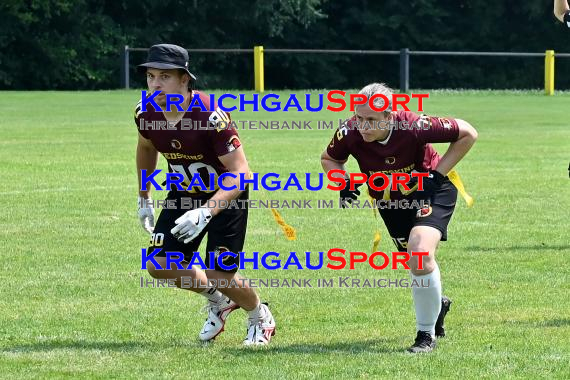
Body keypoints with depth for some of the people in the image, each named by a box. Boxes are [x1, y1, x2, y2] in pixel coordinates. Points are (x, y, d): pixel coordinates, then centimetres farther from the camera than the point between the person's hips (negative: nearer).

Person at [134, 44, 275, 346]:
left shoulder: (210, 116, -32)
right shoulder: (145, 114, -14)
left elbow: (241, 174, -32)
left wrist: (206, 212, -44)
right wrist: (144, 200, 17)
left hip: (226, 196, -6)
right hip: (184, 195, 6)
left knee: (219, 274, -13)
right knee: (159, 265, -7)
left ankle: (260, 316, 21)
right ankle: (218, 302, 22)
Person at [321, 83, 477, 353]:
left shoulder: (414, 126, -32)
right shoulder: (350, 133, -23)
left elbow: (467, 134, -18)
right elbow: (329, 159, 1)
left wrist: (438, 173, -20)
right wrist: (344, 184, -18)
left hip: (431, 192, -4)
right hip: (390, 202, 4)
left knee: (420, 252, -25)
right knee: (416, 262, 10)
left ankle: (426, 335, -10)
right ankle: (437, 304, 46)